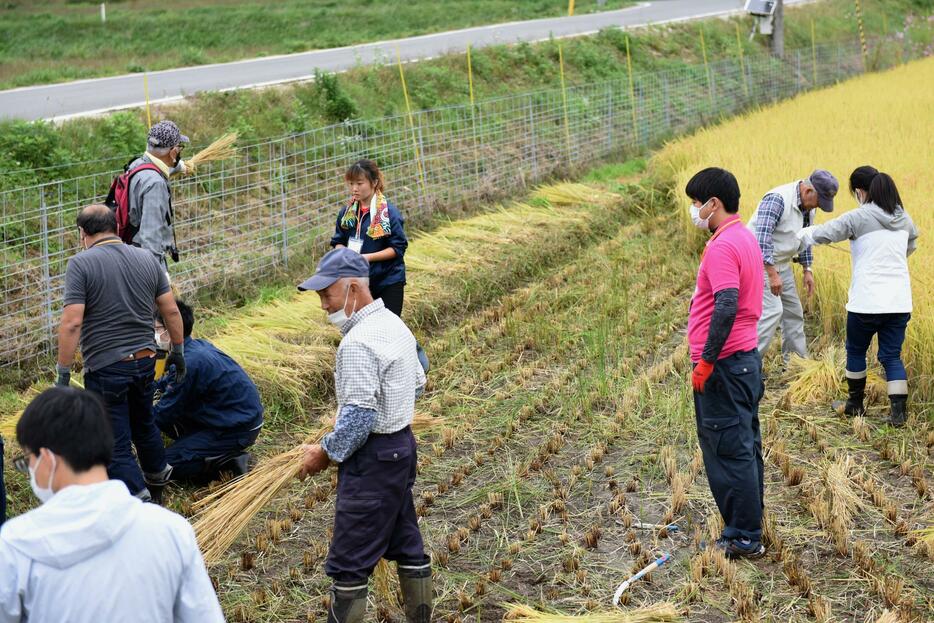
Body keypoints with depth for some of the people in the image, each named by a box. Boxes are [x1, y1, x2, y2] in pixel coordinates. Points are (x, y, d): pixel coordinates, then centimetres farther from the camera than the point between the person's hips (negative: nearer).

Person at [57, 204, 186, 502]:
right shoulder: (147, 259, 4)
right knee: (143, 422, 29)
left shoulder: (81, 264, -13)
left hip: (105, 368, -6)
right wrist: (178, 351, 18)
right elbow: (171, 311, 6)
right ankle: (157, 475, 48)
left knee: (115, 444, 3)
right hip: (145, 361, 6)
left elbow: (72, 323, -19)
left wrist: (64, 373, -13)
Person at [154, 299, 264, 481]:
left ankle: (230, 461, -8)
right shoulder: (199, 346, 4)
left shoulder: (190, 363, -24)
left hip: (240, 430, -9)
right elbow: (169, 380, 26)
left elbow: (164, 416, -14)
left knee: (167, 464, -9)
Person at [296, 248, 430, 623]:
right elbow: (417, 384, 17)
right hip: (403, 445, 10)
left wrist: (326, 453, -12)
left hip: (372, 457, -10)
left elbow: (359, 417, -25)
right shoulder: (395, 324, 7)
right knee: (406, 545, 18)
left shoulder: (358, 343, -23)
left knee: (349, 563, -2)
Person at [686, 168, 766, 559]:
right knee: (745, 448, 16)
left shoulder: (722, 247, -19)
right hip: (746, 358, 10)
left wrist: (706, 361, -23)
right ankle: (750, 532, 25)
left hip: (724, 365, -10)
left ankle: (743, 540, 3)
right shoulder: (745, 238, 14)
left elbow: (726, 306, -28)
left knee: (728, 452, -3)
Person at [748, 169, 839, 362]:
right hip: (760, 262, -9)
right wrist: (772, 274, -29)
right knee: (772, 310, -18)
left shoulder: (808, 207, 4)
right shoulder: (777, 199, -25)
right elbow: (762, 238, -29)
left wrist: (808, 270, 14)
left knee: (793, 311, 12)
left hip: (782, 263, 9)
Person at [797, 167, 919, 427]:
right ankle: (899, 411, 1)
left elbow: (823, 233, -8)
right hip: (899, 302, 5)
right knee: (892, 356, 9)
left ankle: (855, 404, 28)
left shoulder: (858, 218, -10)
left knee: (856, 351, 16)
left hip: (867, 301, -4)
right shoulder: (904, 218, 9)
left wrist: (801, 233, 11)